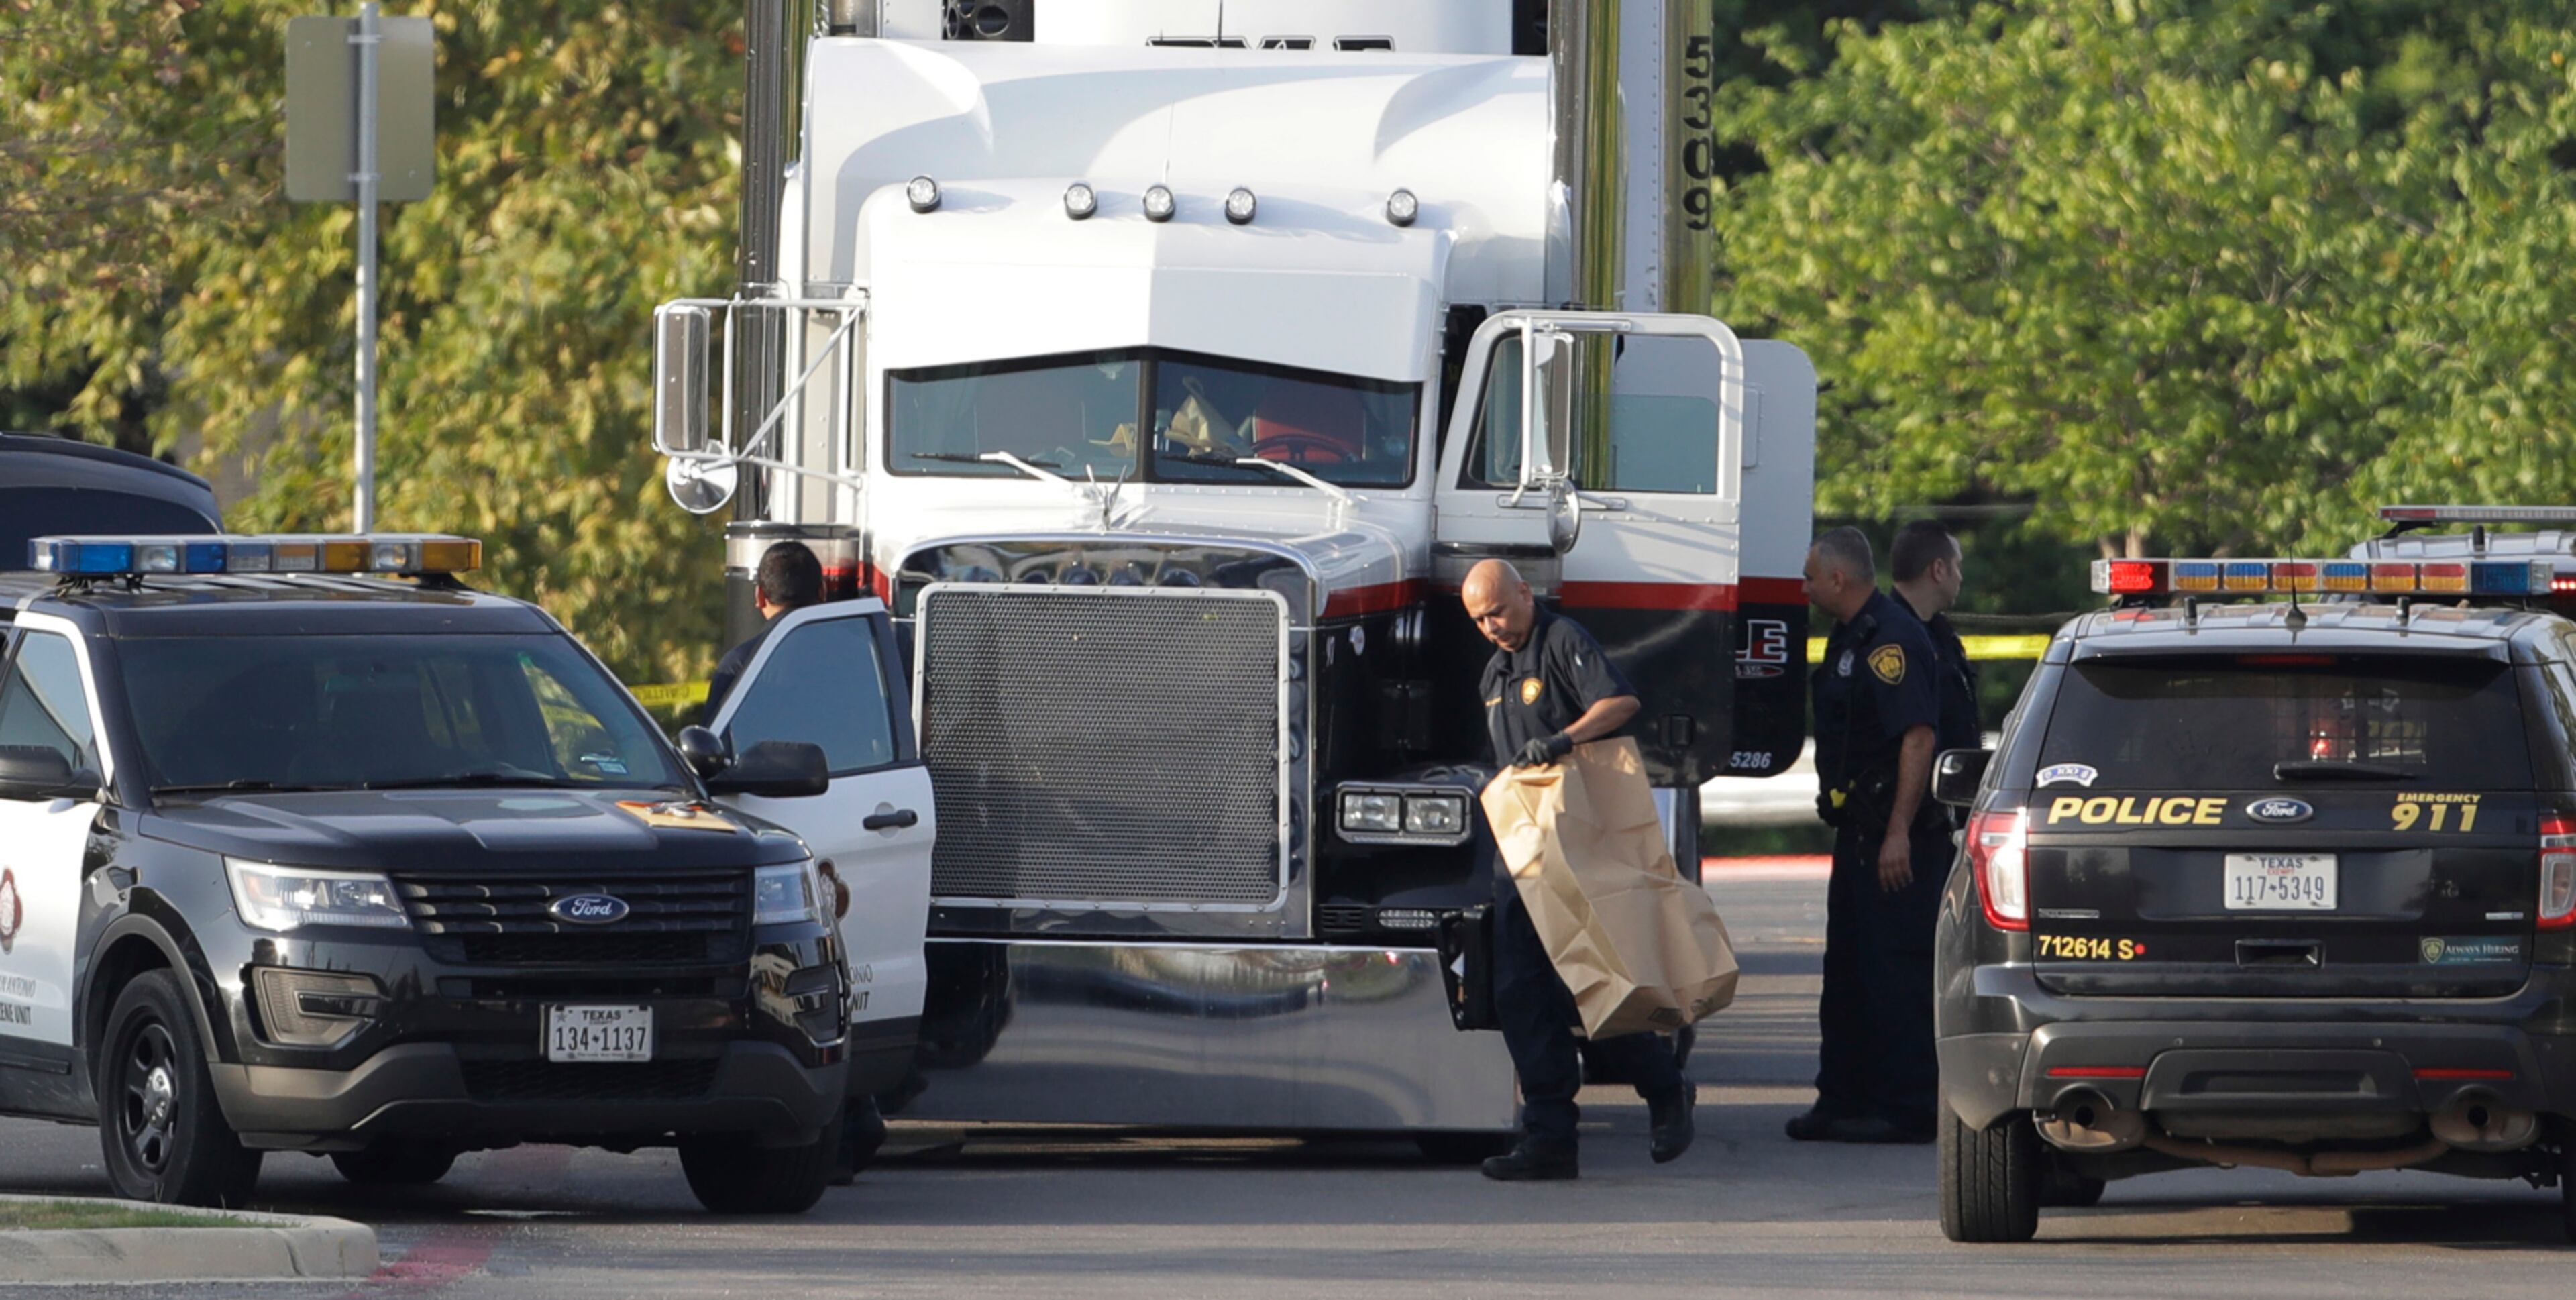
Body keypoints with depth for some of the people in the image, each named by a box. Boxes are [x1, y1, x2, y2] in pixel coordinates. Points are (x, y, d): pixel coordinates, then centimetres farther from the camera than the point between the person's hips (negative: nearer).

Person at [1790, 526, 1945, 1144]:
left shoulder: (1891, 640, -16)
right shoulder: (1852, 637, 17)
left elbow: (1917, 738, -24)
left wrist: (1899, 832, -27)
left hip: (1895, 840, -11)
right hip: (1860, 834, 11)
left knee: (1895, 972, -8)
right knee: (1848, 972, 14)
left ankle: (1905, 1110, -7)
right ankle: (1843, 1100, 21)